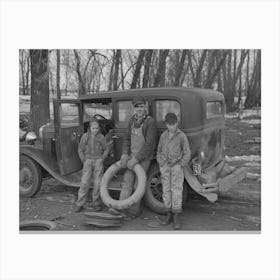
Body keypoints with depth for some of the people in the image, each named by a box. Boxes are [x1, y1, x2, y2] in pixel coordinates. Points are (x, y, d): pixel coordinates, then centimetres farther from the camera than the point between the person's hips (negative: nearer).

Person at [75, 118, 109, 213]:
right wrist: (84, 162, -1)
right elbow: (80, 150, 6)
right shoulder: (85, 136, -1)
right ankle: (79, 204, 1)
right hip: (88, 161, 0)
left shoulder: (101, 137, -1)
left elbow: (106, 150, 9)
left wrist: (101, 161, 0)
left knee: (98, 183, -1)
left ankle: (96, 203, 12)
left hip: (98, 161, 0)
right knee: (84, 183, -7)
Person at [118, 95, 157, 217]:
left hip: (144, 158, -5)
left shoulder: (150, 122, -16)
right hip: (132, 155, 5)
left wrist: (136, 159, -22)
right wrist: (125, 154, -9)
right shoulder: (132, 121, 4)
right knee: (127, 181, 0)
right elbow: (127, 139, 7)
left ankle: (134, 209, 15)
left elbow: (149, 144, -21)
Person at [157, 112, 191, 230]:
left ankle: (177, 217, -2)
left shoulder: (181, 136, -6)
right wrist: (160, 165, 8)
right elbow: (159, 151, 16)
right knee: (166, 190, 7)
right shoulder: (163, 135, 7)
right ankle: (169, 215, 18)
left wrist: (180, 166, -8)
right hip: (164, 167, 4)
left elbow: (187, 154, -3)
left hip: (176, 166, -4)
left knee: (176, 190, -7)